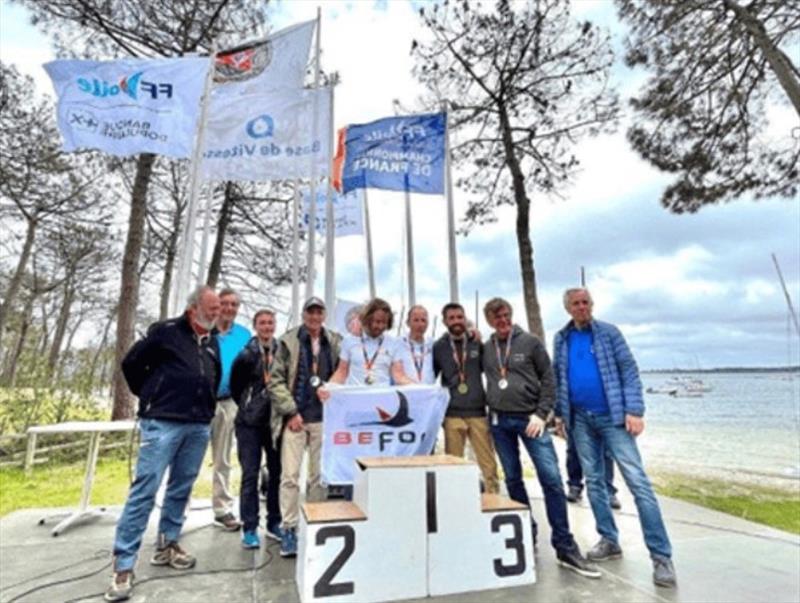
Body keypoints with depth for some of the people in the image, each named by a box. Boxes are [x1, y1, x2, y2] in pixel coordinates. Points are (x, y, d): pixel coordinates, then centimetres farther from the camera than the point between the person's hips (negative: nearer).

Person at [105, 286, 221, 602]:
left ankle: (167, 546, 29)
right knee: (145, 489, -4)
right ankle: (123, 565, 5)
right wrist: (151, 397, 6)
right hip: (163, 422, -6)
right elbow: (131, 363, 0)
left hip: (199, 426, 6)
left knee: (181, 488, 14)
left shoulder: (213, 343, 13)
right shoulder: (165, 331, -5)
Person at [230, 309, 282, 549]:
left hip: (276, 420, 3)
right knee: (250, 474, 3)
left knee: (277, 472, 10)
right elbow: (235, 386, 3)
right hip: (250, 422, -2)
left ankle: (274, 524, 25)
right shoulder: (246, 355, -9)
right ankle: (249, 529, 16)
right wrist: (248, 406, 9)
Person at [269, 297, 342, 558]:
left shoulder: (335, 342, 6)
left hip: (323, 419, 3)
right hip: (294, 418, -2)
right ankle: (288, 529, 13)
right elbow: (276, 380, -4)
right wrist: (291, 412, -9)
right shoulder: (288, 340, -1)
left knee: (320, 476, 10)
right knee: (290, 475, -1)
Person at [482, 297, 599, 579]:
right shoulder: (486, 348, 6)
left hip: (529, 418, -3)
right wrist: (491, 409, 5)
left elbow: (548, 379, -2)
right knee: (513, 479, 11)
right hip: (499, 421, 3)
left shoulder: (530, 342, -1)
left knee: (551, 478, -7)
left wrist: (541, 413, -9)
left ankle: (565, 547, 6)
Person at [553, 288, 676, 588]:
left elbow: (629, 371, -6)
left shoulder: (609, 333, -2)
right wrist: (559, 413, 7)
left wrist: (634, 411, -14)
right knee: (594, 482, 11)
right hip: (580, 420, 4)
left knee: (638, 482, -5)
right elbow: (557, 379, 12)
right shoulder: (561, 339, 7)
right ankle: (609, 540, 26)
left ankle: (661, 555, 3)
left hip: (613, 416, -4)